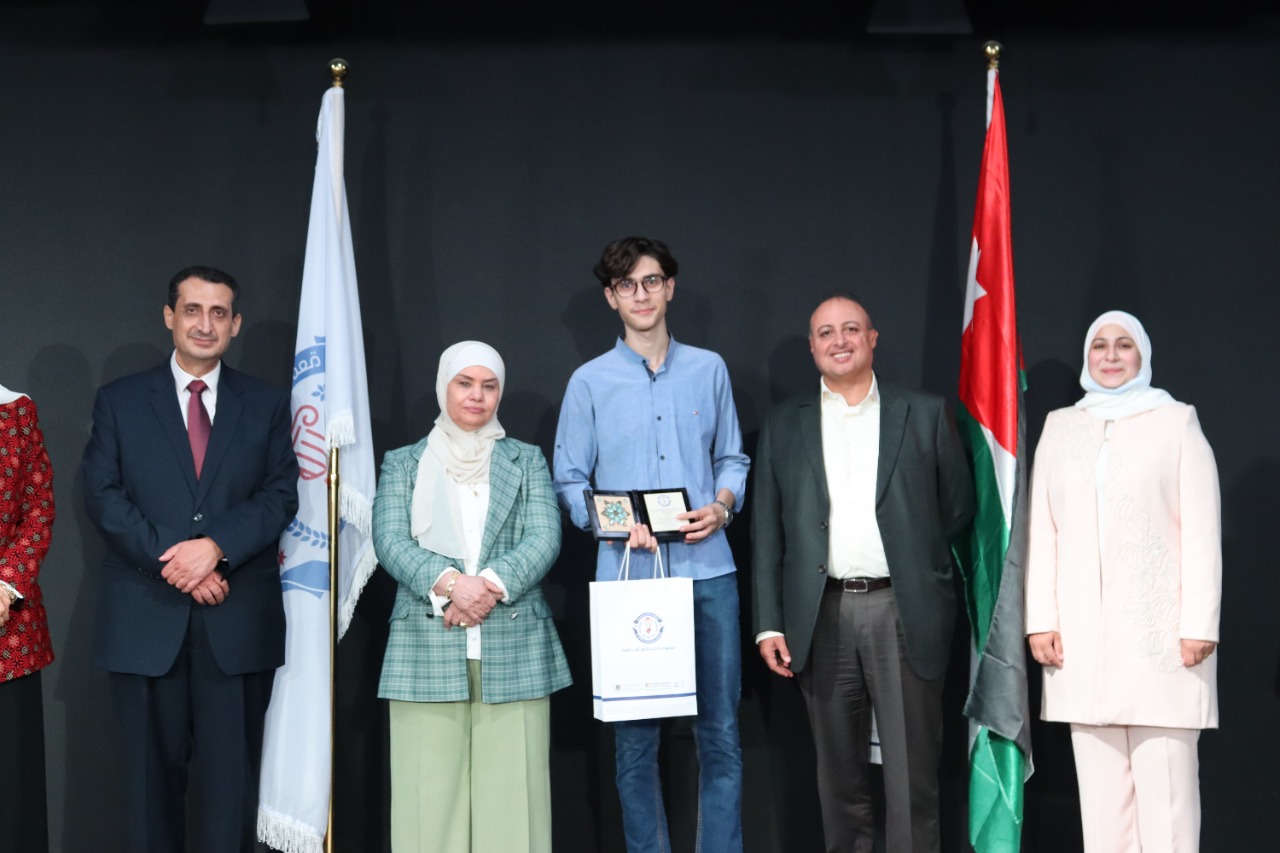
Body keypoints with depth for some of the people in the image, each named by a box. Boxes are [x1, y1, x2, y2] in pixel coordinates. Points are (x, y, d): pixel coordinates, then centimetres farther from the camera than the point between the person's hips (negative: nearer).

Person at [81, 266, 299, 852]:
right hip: (145, 620, 0)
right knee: (152, 772, 7)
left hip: (237, 622, 0)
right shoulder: (119, 401, 9)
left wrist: (215, 546, -15)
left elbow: (281, 495, 1)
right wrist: (172, 562, -12)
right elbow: (103, 495, -1)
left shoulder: (267, 406, 11)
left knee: (231, 776, 3)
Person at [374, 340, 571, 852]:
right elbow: (390, 541, 0)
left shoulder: (528, 461, 16)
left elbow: (544, 539, 2)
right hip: (427, 653, 0)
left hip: (515, 652, 0)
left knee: (510, 792, -2)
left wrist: (491, 585, -15)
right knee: (430, 793, -2)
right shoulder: (403, 464, 15)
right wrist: (448, 584, -17)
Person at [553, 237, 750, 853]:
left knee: (720, 731, 3)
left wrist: (722, 505, -5)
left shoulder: (708, 369, 11)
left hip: (707, 571, 1)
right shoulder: (590, 382, 6)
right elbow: (569, 483, 6)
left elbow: (731, 458, 16)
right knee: (634, 738, 4)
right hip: (627, 574, -1)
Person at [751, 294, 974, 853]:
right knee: (839, 772, 9)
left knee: (912, 773, 0)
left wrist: (913, 559, 6)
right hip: (823, 616, 2)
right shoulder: (784, 425, 10)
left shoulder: (925, 414, 7)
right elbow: (767, 532, 7)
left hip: (903, 612, -1)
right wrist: (769, 624, 1)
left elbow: (958, 506, 12)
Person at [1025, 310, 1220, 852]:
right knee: (1099, 781, 4)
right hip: (1082, 631, 3)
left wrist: (1200, 622, -8)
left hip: (1159, 625, -3)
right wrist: (1041, 619, 2)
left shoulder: (1175, 421, 4)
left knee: (1165, 776, -6)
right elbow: (1043, 530, 10)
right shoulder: (1060, 426, 13)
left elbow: (1202, 529, -1)